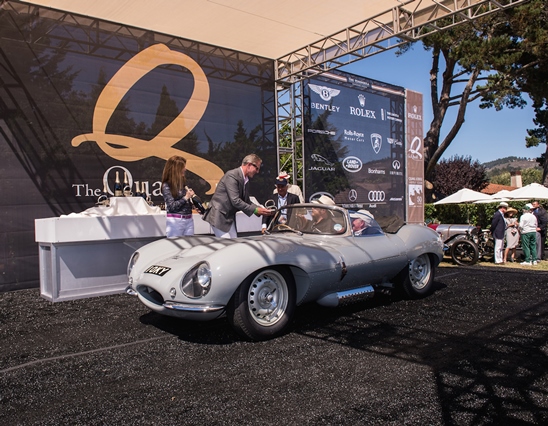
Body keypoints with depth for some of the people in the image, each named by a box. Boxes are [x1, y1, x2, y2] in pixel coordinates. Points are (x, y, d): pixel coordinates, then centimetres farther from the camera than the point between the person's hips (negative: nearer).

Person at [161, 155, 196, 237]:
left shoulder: (183, 182, 9)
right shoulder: (166, 186, -7)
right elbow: (172, 206, -12)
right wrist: (186, 198, -13)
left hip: (189, 220, 6)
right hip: (175, 221, -6)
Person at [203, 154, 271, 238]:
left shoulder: (244, 179, 9)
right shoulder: (232, 176, -19)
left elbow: (246, 201, 14)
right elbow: (235, 201, -25)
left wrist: (260, 209, -1)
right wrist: (255, 210, -20)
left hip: (229, 217, 9)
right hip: (218, 216, -9)